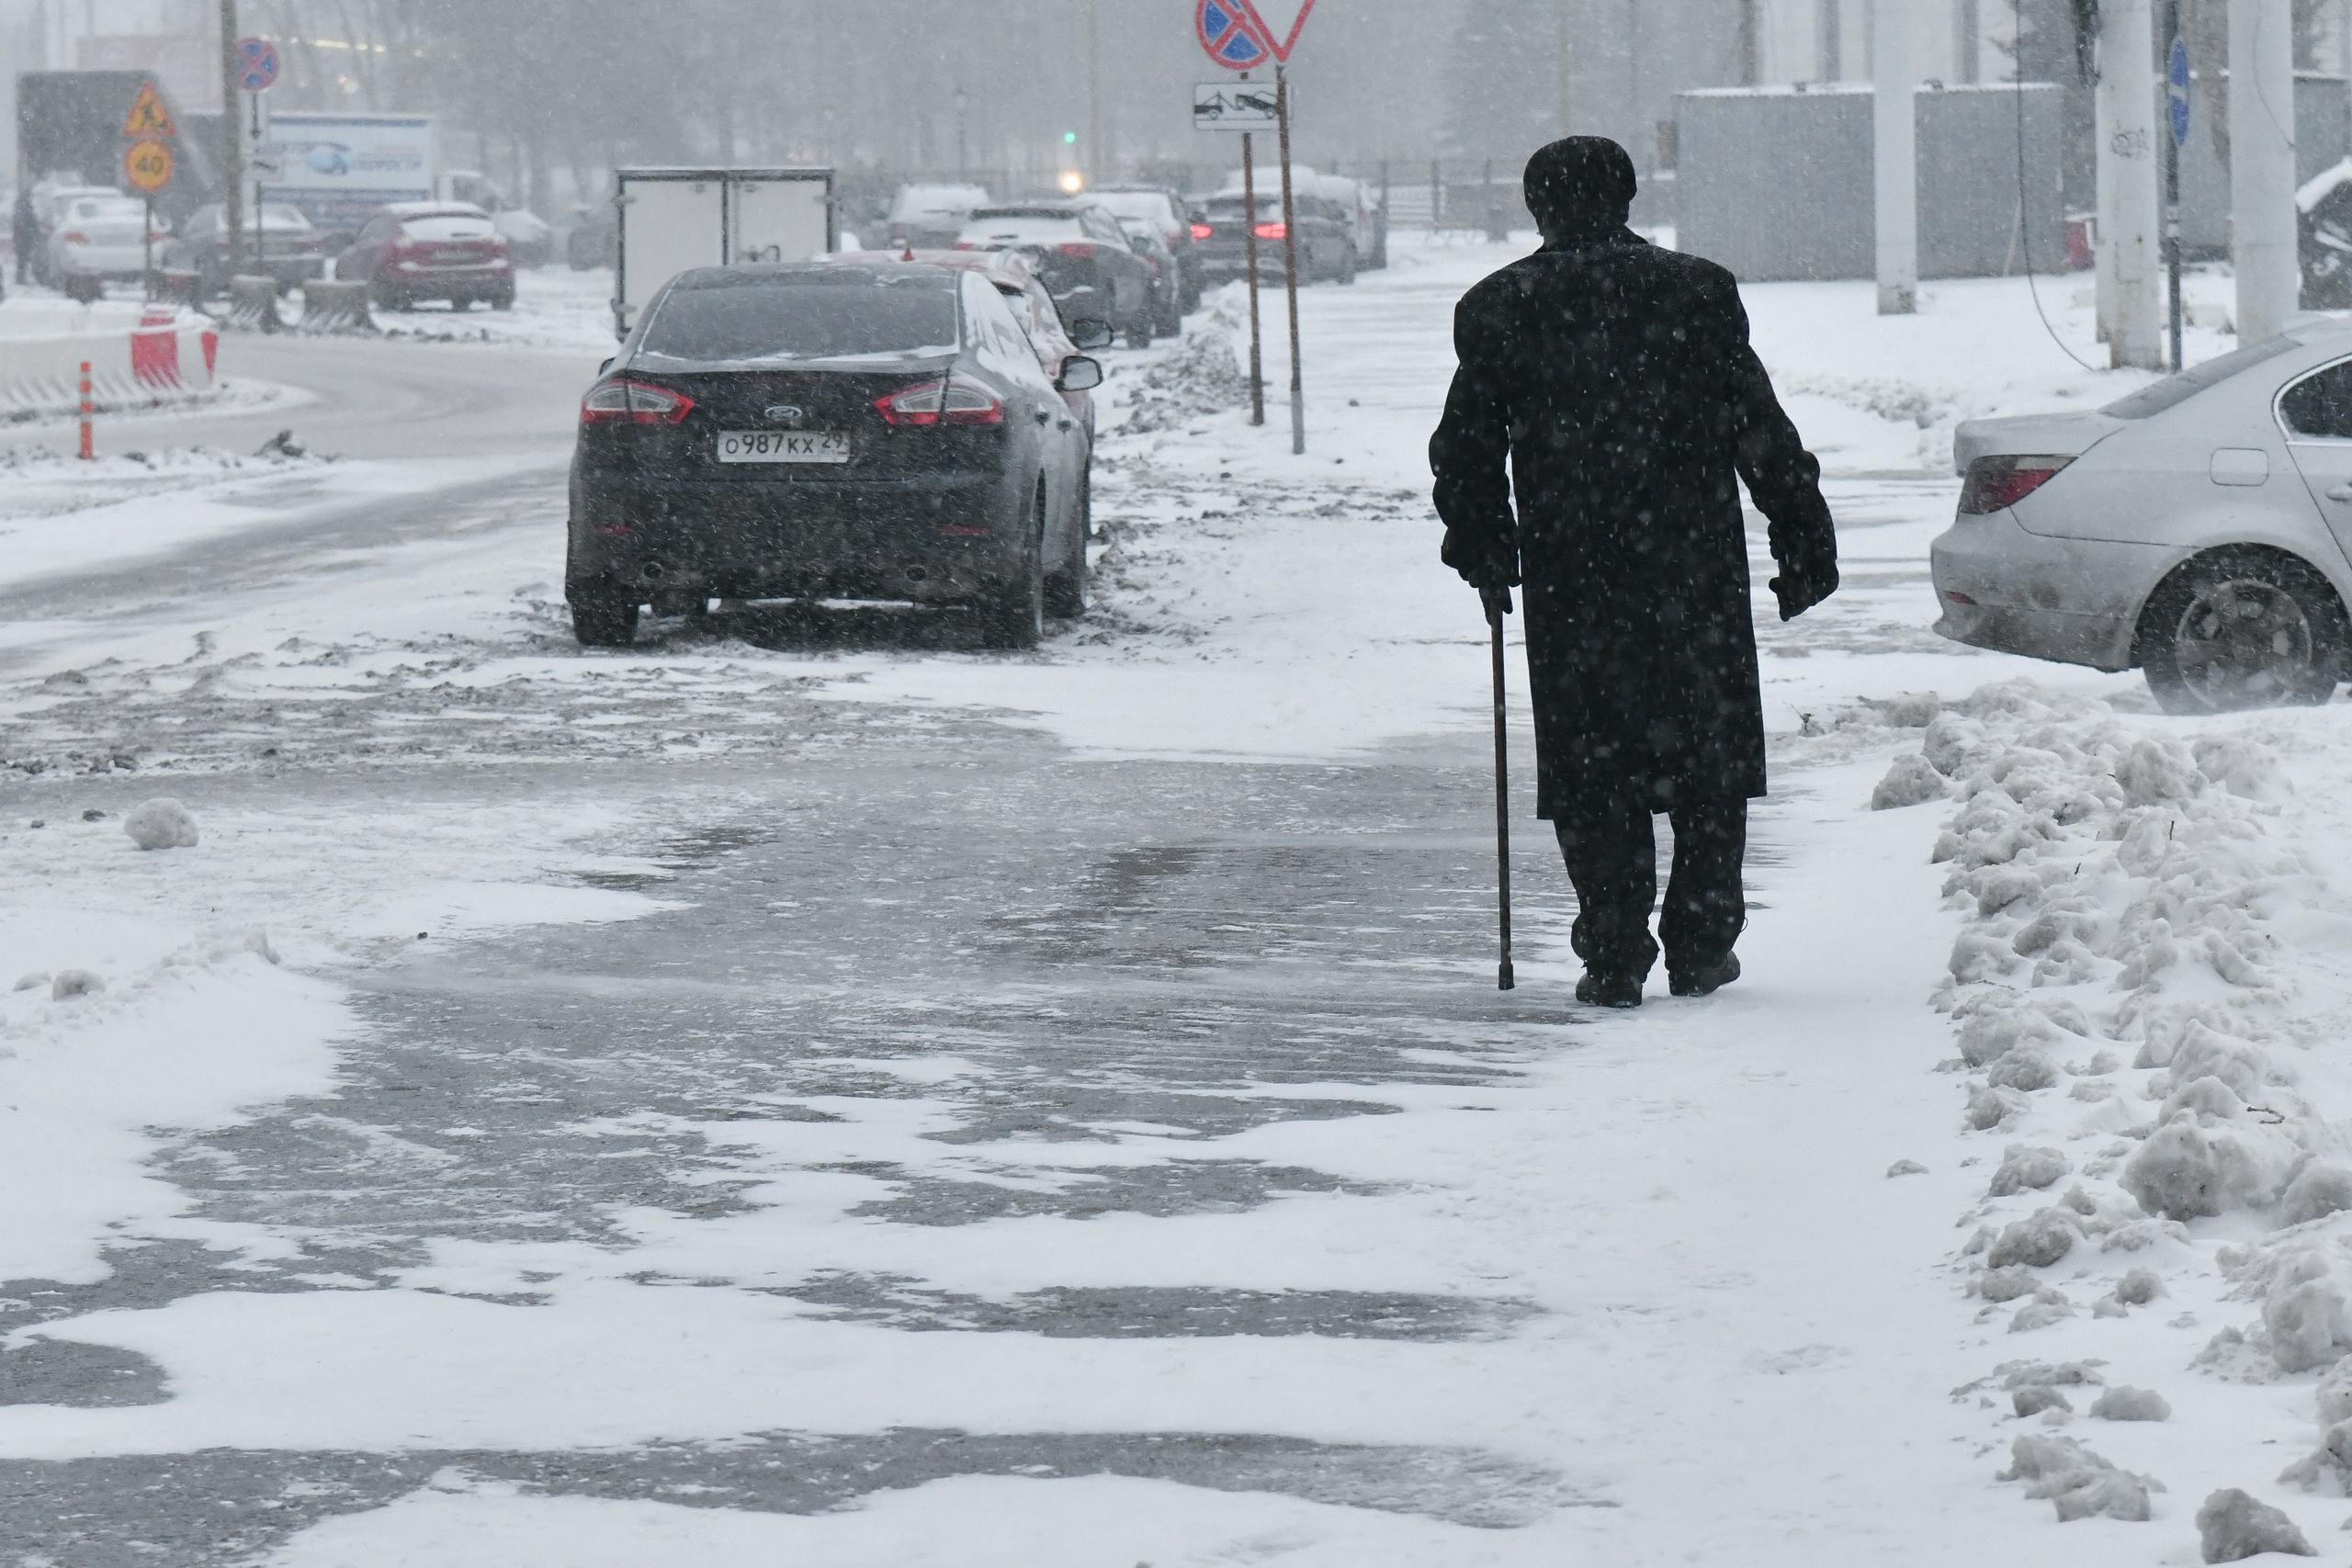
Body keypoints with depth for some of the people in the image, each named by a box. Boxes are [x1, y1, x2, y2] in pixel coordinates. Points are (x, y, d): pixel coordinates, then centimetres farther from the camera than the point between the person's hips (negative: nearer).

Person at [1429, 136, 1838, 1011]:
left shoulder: (1498, 310, 1)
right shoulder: (1697, 292, -1)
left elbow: (1466, 452, 7)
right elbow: (1761, 433, 0)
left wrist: (1482, 552, 21)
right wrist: (1805, 544, 7)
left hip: (1568, 578, 0)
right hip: (1694, 570, 0)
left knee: (1591, 772, 6)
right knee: (1707, 758, 12)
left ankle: (1614, 961, 3)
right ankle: (1701, 947, 13)